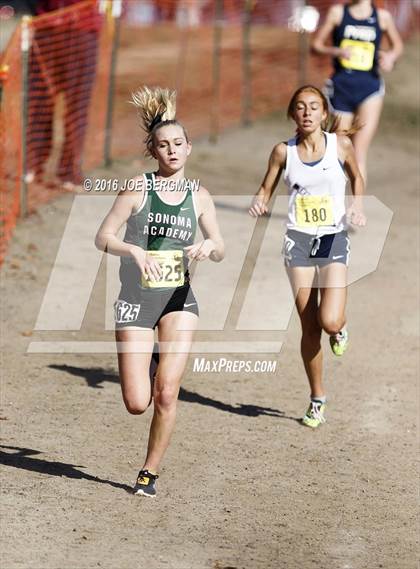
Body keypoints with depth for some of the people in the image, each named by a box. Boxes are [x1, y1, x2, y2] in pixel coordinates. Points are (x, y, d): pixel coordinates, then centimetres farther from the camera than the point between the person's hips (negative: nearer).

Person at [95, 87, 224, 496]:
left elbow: (220, 251, 9)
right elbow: (102, 237, -7)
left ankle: (150, 471, 8)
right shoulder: (138, 189, -5)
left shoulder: (198, 196, 5)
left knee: (166, 394, -9)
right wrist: (133, 250, -26)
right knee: (137, 404, -5)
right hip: (135, 299, -2)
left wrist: (208, 247, -14)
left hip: (179, 299, 2)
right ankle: (144, 365, 31)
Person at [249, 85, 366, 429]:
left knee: (330, 322, -17)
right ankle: (318, 399, 19)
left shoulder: (340, 145, -3)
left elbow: (356, 178, 15)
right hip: (299, 241, 1)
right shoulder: (284, 151, -1)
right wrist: (259, 205, -12)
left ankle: (340, 326, 22)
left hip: (333, 239, -1)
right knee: (309, 328, 3)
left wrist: (358, 207, -2)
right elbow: (267, 189, 9)